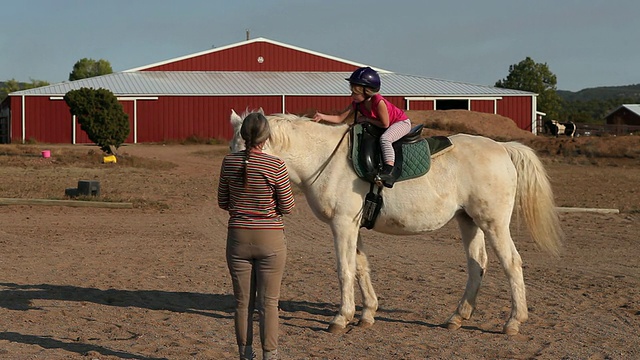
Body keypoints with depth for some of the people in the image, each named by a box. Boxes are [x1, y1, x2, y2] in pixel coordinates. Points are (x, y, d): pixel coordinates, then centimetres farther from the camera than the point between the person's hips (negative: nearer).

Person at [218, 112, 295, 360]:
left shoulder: (229, 162, -5)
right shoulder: (276, 166, -15)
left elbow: (223, 202, 4)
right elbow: (287, 207, -8)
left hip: (238, 238, 3)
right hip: (270, 239, -3)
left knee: (243, 302, 12)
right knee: (268, 303, 6)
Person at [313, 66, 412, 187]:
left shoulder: (379, 102, -34)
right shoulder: (357, 103, -12)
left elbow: (385, 124, -28)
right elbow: (340, 118, -13)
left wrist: (366, 119, -23)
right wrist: (322, 116, -27)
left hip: (402, 122, -9)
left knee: (385, 138, -35)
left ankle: (388, 171, -45)